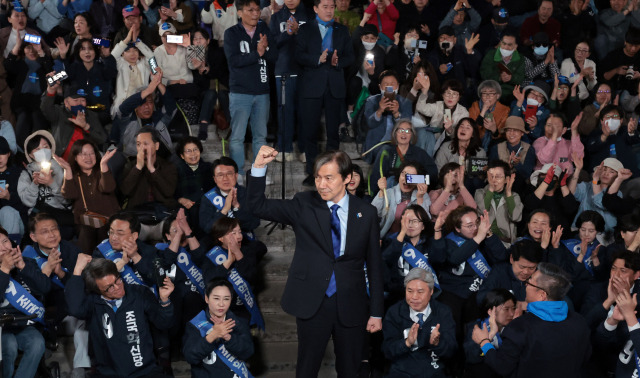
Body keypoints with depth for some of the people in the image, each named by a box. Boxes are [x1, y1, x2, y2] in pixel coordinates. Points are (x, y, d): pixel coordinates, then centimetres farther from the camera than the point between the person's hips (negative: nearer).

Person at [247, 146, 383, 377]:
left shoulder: (366, 213, 0)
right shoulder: (304, 205, -2)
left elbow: (374, 264, 4)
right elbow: (259, 206, -8)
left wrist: (376, 313, 4)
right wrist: (259, 167, -23)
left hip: (351, 306, 1)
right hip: (312, 303, -1)